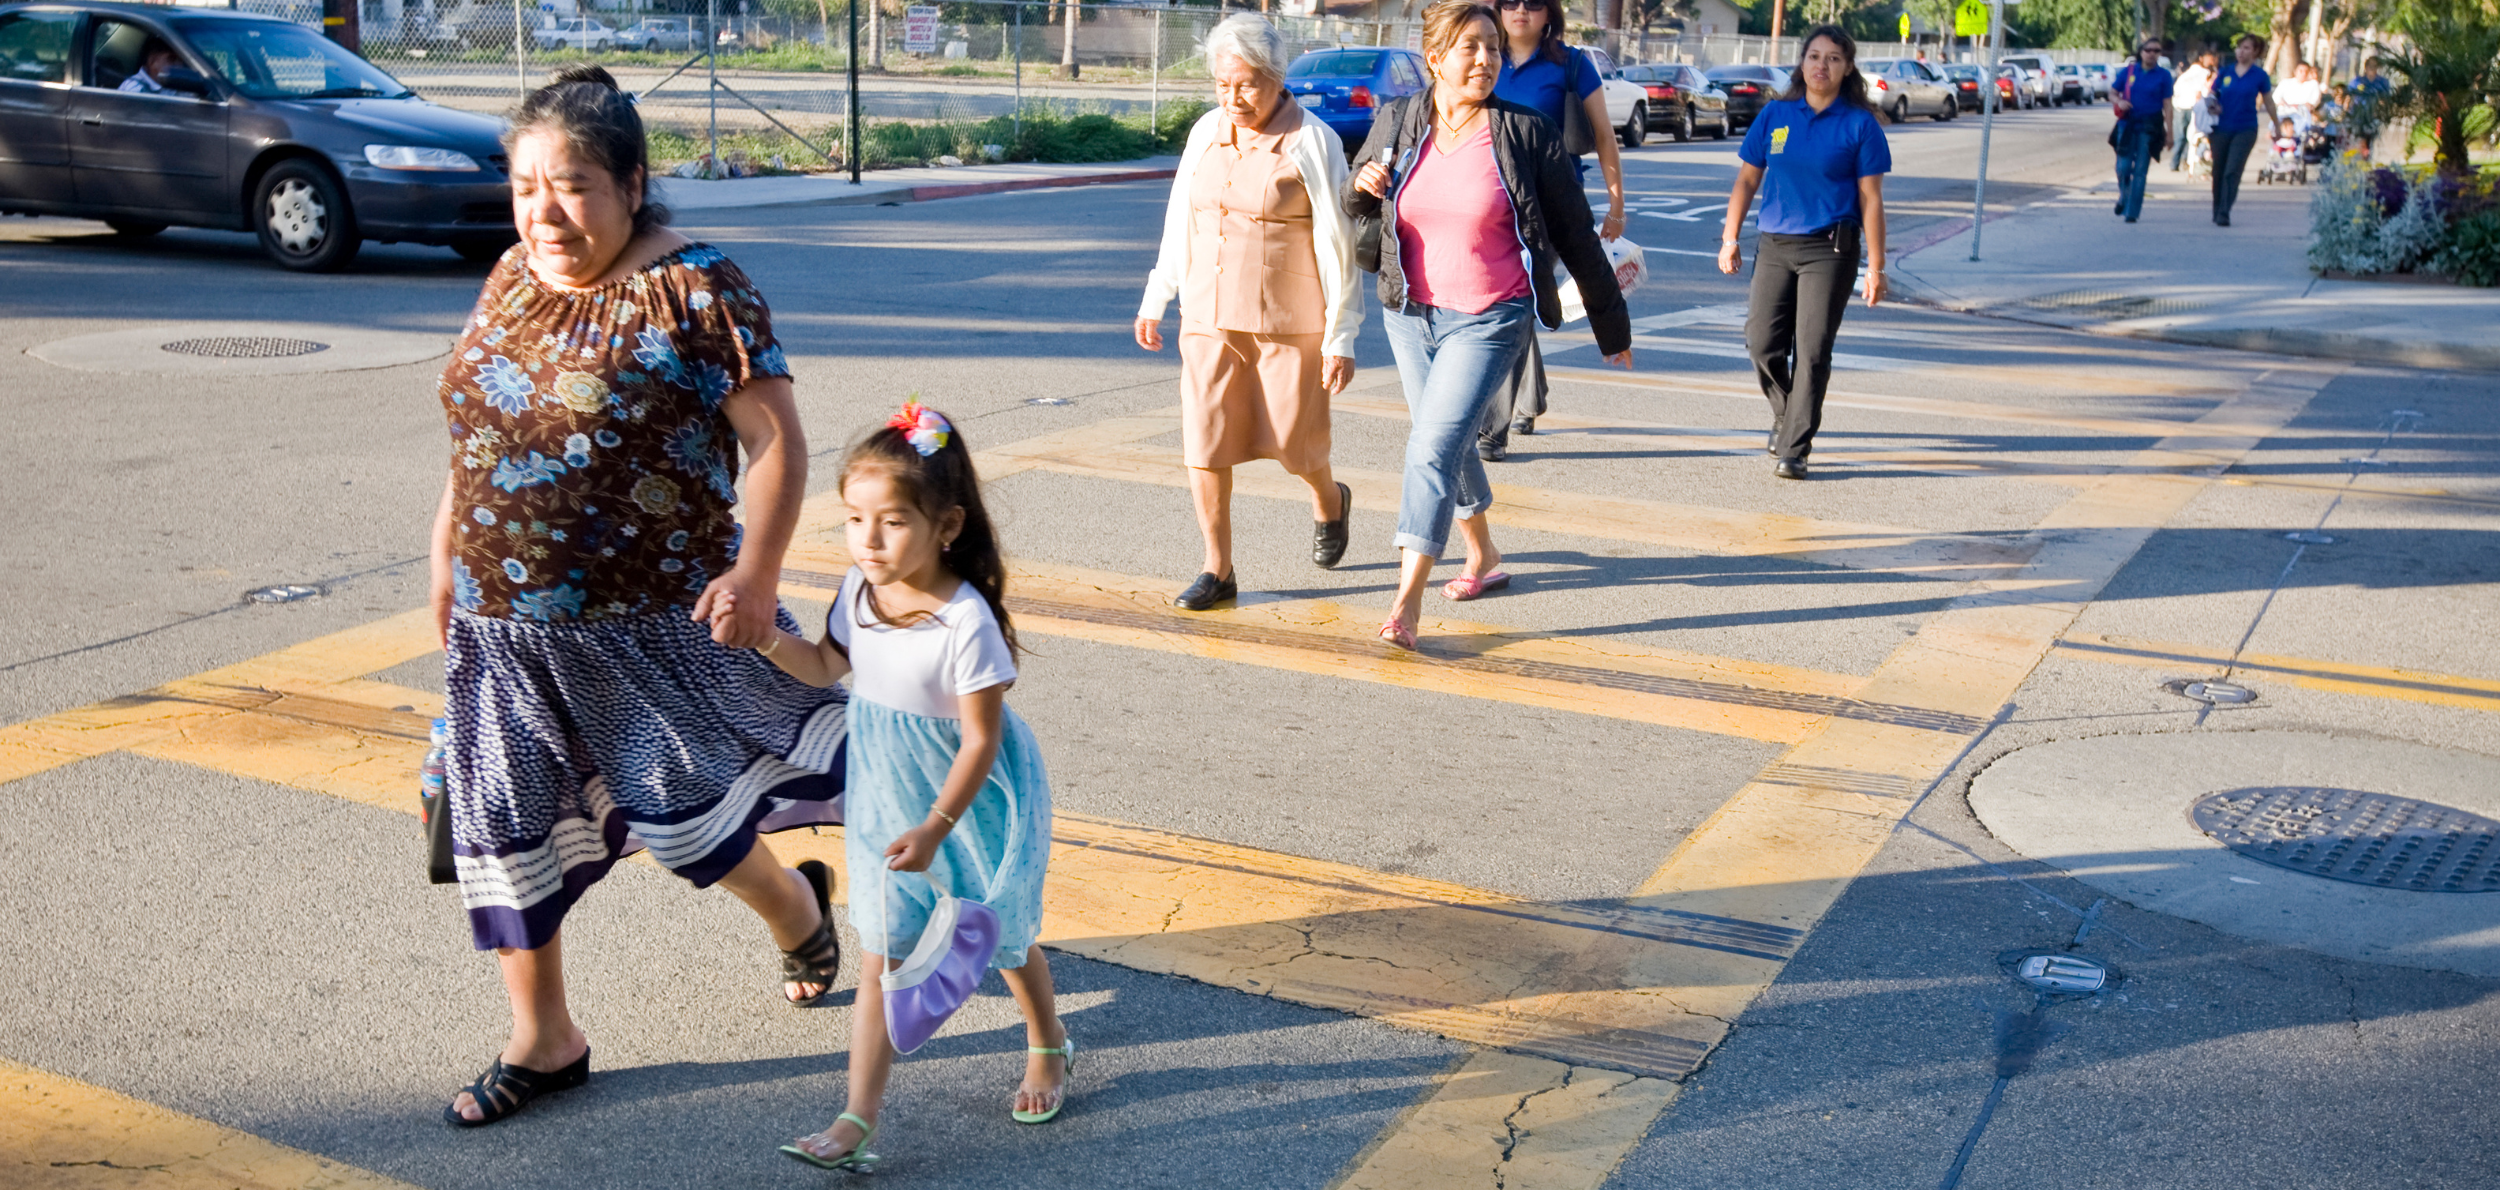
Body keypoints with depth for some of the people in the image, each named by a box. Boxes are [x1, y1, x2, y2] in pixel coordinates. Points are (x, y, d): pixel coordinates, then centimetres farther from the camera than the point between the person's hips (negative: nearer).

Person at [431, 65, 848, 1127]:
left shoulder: (692, 289, -14)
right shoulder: (512, 278, 7)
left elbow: (777, 439, -15)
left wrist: (755, 572, -21)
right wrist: (448, 547, 19)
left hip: (651, 620, -6)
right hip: (503, 622, 6)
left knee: (676, 801, 2)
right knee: (502, 819, 8)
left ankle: (797, 909, 35)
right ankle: (543, 1039, 25)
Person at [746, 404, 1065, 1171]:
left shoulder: (966, 622, -29)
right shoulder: (859, 590, -9)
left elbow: (981, 741, -24)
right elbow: (826, 668, 9)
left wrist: (936, 827, -25)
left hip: (973, 802, -5)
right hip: (888, 803, 5)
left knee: (1003, 935, 18)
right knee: (880, 959, 3)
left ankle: (1048, 1046, 47)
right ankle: (858, 1122, 6)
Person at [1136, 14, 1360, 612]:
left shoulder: (1311, 141, -8)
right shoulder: (1206, 132, 7)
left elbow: (1336, 244, -9)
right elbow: (1179, 225, 17)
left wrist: (1341, 337, -11)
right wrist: (1155, 299, 18)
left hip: (1288, 319, -4)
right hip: (1208, 317, 4)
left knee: (1291, 442, 5)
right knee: (1204, 443, -1)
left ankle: (1329, 501, 39)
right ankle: (1217, 570, 11)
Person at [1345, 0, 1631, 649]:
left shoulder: (1525, 134, -8)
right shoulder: (1395, 123, 1)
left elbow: (1575, 234, -1)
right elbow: (1356, 210, 17)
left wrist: (1611, 324, 5)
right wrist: (1363, 186, -8)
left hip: (1490, 320, -5)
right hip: (1410, 314, 5)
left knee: (1433, 445, -17)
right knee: (1448, 444, 18)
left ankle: (1407, 600, -16)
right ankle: (1483, 556, 42)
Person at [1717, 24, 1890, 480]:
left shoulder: (1859, 124, 0)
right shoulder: (1775, 114, 8)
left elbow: (1870, 198, -1)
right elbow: (1747, 179, 15)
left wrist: (1875, 267, -4)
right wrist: (1730, 237, 10)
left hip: (1830, 250, -3)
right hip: (1775, 245, 3)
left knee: (1811, 350, -6)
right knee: (1762, 344, 0)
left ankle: (1793, 450, -1)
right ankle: (1787, 413, 29)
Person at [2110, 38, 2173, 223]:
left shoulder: (2163, 75, 2)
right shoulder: (2128, 71, 5)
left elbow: (2167, 105, 1)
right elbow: (2112, 93, 11)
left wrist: (2169, 131, -3)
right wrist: (2119, 102, -12)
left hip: (2149, 127, -1)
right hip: (2127, 123, 1)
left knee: (2140, 170, -3)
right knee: (2123, 167, -3)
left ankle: (2132, 212, 2)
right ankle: (2124, 197, 28)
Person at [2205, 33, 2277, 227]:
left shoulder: (2259, 75, 0)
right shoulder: (2224, 72, 5)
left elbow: (2268, 102, 8)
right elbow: (2211, 96, 12)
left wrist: (2277, 126, 15)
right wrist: (2211, 106, -11)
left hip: (2245, 129, -3)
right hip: (2222, 128, 3)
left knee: (2232, 172, -13)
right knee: (2218, 172, 9)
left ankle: (2224, 214, -14)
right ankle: (2217, 212, 24)